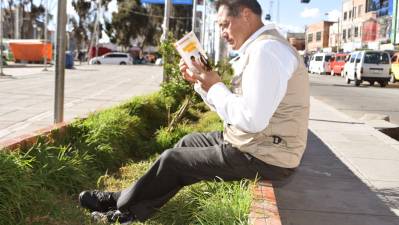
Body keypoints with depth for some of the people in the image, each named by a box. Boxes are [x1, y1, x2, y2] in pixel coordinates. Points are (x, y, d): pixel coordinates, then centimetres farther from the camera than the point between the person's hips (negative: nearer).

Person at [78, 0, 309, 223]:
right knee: (188, 143, 19)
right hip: (254, 142, 10)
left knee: (173, 159, 0)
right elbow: (235, 107, 15)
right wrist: (200, 81, 4)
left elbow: (251, 120, -28)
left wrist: (215, 86, -14)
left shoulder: (266, 50, -22)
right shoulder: (260, 47, 12)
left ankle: (120, 203, 24)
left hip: (264, 158, -10)